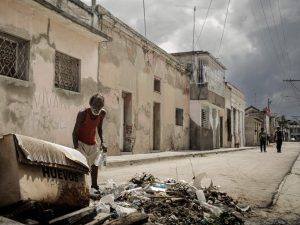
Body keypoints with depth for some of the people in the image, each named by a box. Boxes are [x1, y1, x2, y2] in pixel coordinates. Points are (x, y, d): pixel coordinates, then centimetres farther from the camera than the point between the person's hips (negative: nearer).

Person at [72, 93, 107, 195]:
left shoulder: (102, 114, -11)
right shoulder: (83, 114, -26)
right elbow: (75, 132, -21)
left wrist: (102, 142, -6)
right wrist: (76, 148, -28)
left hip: (93, 144, 5)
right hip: (81, 143, -5)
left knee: (94, 165, 13)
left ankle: (94, 187, 29)